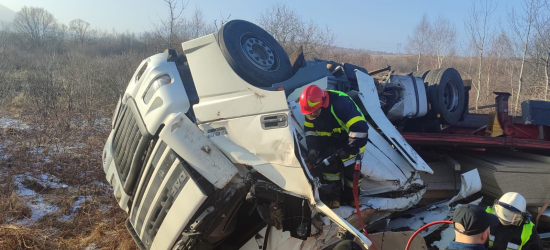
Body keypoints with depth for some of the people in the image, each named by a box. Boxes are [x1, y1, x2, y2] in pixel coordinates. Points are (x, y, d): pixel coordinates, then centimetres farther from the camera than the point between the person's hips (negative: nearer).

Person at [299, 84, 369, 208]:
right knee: (328, 165, -7)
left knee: (351, 168, -4)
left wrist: (349, 149, -34)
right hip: (331, 141, 5)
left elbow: (359, 128, -40)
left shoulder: (340, 104, -38)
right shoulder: (312, 108, -16)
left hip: (351, 139, -5)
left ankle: (352, 197, 18)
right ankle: (332, 196, 8)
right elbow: (310, 130, -2)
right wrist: (312, 148, -17)